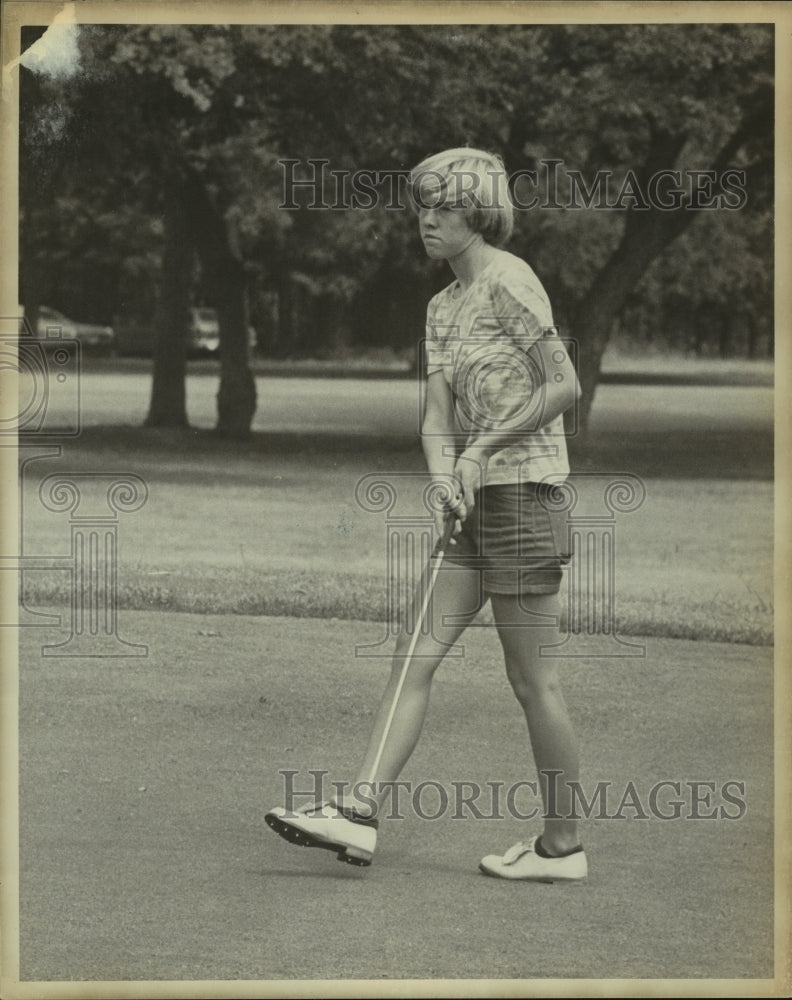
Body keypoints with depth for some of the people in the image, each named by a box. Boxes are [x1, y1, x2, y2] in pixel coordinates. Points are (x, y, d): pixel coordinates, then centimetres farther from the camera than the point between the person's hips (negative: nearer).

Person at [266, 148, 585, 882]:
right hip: (476, 501, 9)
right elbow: (437, 415, 8)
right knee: (416, 656, 1)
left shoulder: (509, 283, -10)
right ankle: (359, 813, -3)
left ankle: (562, 844, 7)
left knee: (532, 681, -2)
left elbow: (565, 386, -15)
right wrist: (444, 479, -11)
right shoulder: (443, 307, 15)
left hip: (524, 493, -8)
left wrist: (483, 448, -13)